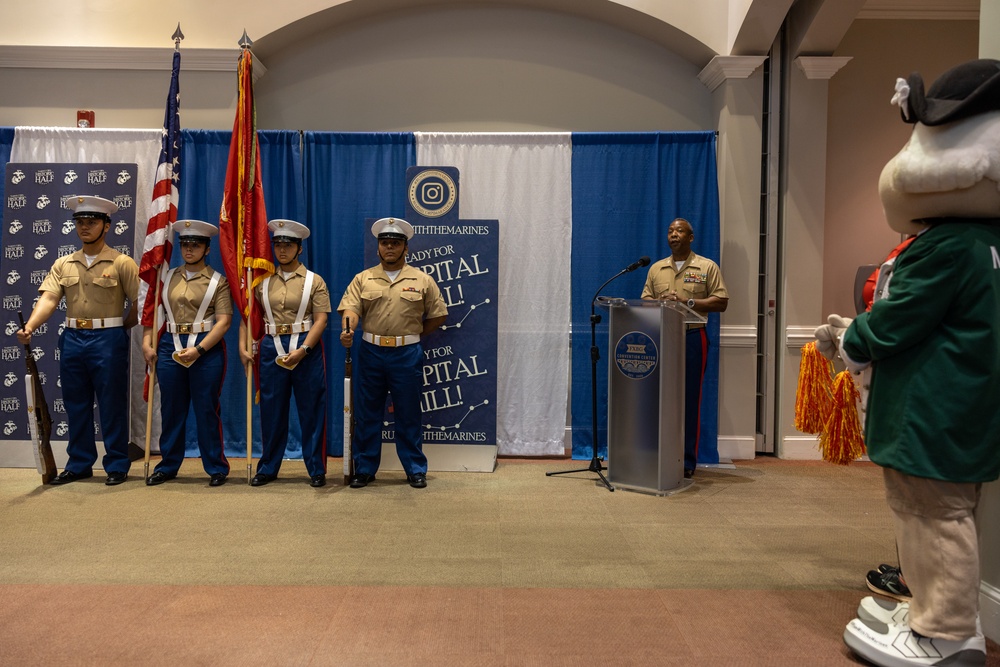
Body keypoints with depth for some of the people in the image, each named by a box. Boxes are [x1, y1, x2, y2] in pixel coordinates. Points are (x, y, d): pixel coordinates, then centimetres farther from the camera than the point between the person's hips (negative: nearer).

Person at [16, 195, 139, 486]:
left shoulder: (121, 263, -4)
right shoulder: (63, 264, 9)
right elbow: (48, 299, -2)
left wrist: (118, 328, -2)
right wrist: (30, 326, -17)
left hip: (108, 341, -5)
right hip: (72, 339, 5)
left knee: (112, 405, 2)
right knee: (76, 405, 12)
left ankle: (117, 465, 12)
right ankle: (79, 464, 24)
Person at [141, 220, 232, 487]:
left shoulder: (218, 281, -2)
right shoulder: (168, 278, 11)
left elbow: (224, 321, -10)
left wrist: (198, 349, -19)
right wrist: (147, 344, -1)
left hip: (206, 350, -4)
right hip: (170, 347, 4)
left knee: (206, 410, 2)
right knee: (171, 410, 11)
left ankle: (216, 467, 14)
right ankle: (168, 466, 25)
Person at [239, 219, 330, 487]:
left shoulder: (314, 281, -1)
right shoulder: (263, 282, 9)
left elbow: (320, 319, -8)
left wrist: (302, 349, -18)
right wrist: (243, 347, 0)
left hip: (307, 349, -3)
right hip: (272, 348, 3)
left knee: (311, 411, 3)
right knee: (271, 411, 10)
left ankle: (316, 470, 14)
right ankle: (268, 468, 24)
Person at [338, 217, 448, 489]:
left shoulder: (422, 280, 3)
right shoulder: (363, 279, 5)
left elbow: (439, 315, 7)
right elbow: (350, 309, -7)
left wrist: (413, 334, 4)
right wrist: (348, 330, -27)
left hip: (407, 355, -1)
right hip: (371, 353, 1)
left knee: (408, 415, 7)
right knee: (367, 414, 8)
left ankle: (415, 470, 19)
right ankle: (364, 469, 21)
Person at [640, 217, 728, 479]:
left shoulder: (707, 267, 5)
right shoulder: (656, 268, 16)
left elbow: (721, 302, -2)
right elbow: (644, 301, 12)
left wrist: (687, 302, -13)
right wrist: (659, 302, -11)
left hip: (692, 337, -3)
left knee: (690, 399, -2)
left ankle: (687, 461, 6)